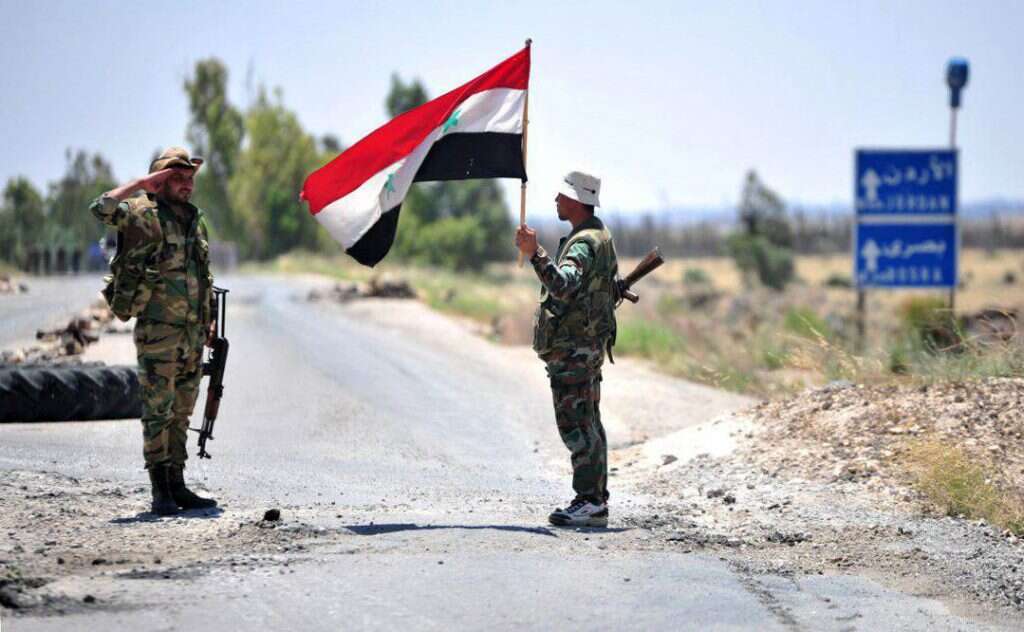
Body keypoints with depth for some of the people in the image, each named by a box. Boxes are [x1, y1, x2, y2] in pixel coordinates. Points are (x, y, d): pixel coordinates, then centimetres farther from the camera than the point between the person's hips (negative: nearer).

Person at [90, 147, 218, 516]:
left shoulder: (196, 221, 15)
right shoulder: (144, 215, -7)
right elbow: (102, 208, -26)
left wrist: (210, 318, 17)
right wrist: (143, 183, -18)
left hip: (193, 333, 7)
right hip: (158, 333, -7)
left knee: (181, 414, 10)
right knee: (158, 412, -5)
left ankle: (177, 486, 14)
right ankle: (160, 492, -3)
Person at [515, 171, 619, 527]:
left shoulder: (583, 244, -18)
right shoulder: (601, 237, 15)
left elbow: (563, 284, -36)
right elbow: (609, 286, 27)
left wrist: (535, 254, -46)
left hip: (573, 347, -11)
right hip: (590, 344, 11)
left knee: (575, 425, -10)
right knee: (588, 424, 12)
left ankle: (589, 502, -11)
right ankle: (596, 500, 16)